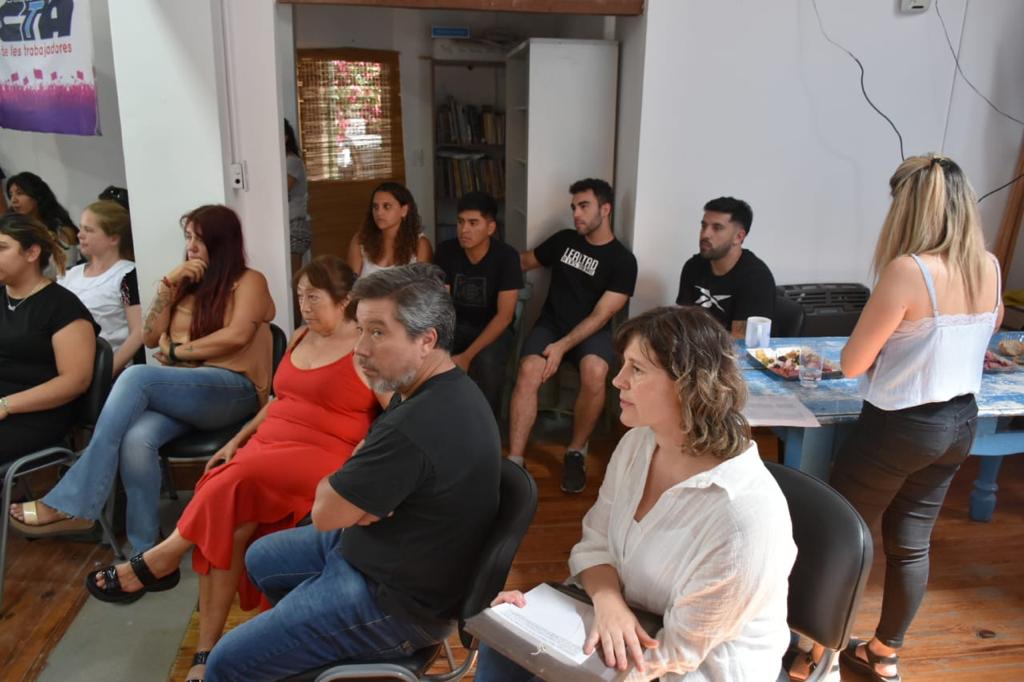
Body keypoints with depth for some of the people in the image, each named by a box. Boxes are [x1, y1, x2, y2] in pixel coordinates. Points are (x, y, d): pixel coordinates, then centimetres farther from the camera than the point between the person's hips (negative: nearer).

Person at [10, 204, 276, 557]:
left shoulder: (248, 281, 5)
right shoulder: (188, 283, 23)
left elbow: (237, 335, -12)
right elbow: (150, 336, 14)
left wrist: (177, 350, -4)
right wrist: (169, 283, 4)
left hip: (232, 390, -5)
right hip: (179, 391, 5)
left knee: (137, 376, -32)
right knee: (137, 439, -30)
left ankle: (71, 503, -27)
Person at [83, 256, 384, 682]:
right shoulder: (299, 338, 16)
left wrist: (359, 462, -19)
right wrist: (237, 439, 13)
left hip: (321, 457, -6)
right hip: (266, 443, 6)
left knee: (235, 483, -31)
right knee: (227, 521, -21)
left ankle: (165, 555, -5)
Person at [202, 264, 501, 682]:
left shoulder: (417, 426, -35)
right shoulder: (439, 389, -2)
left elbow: (325, 513, -24)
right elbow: (365, 458, 9)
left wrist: (333, 487, -2)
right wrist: (356, 496, -13)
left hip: (394, 599, -10)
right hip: (380, 546, 10)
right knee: (260, 558, 26)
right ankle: (302, 630, 45)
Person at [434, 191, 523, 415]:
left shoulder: (506, 256, -19)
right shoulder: (446, 250, -9)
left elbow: (504, 316, -20)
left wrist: (467, 355, -28)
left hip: (493, 328, -3)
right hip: (456, 324, 3)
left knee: (486, 363, -35)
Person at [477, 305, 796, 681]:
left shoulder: (745, 516, -31)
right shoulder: (638, 441, -7)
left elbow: (681, 650, -23)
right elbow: (595, 543, -1)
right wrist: (608, 601, -24)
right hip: (628, 624, 6)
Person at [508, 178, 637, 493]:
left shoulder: (623, 260, -5)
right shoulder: (563, 240, 7)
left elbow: (600, 315, -12)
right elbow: (524, 261, 24)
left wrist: (563, 346, -21)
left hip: (591, 332, -2)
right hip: (551, 324, 3)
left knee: (594, 372, -35)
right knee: (528, 371, -29)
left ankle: (576, 453, -12)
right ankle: (514, 461, -27)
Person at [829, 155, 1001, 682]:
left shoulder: (908, 271, -24)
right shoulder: (989, 267, -1)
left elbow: (852, 364, -17)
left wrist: (888, 339, 3)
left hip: (902, 426, -7)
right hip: (960, 423, 7)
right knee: (911, 543, 18)